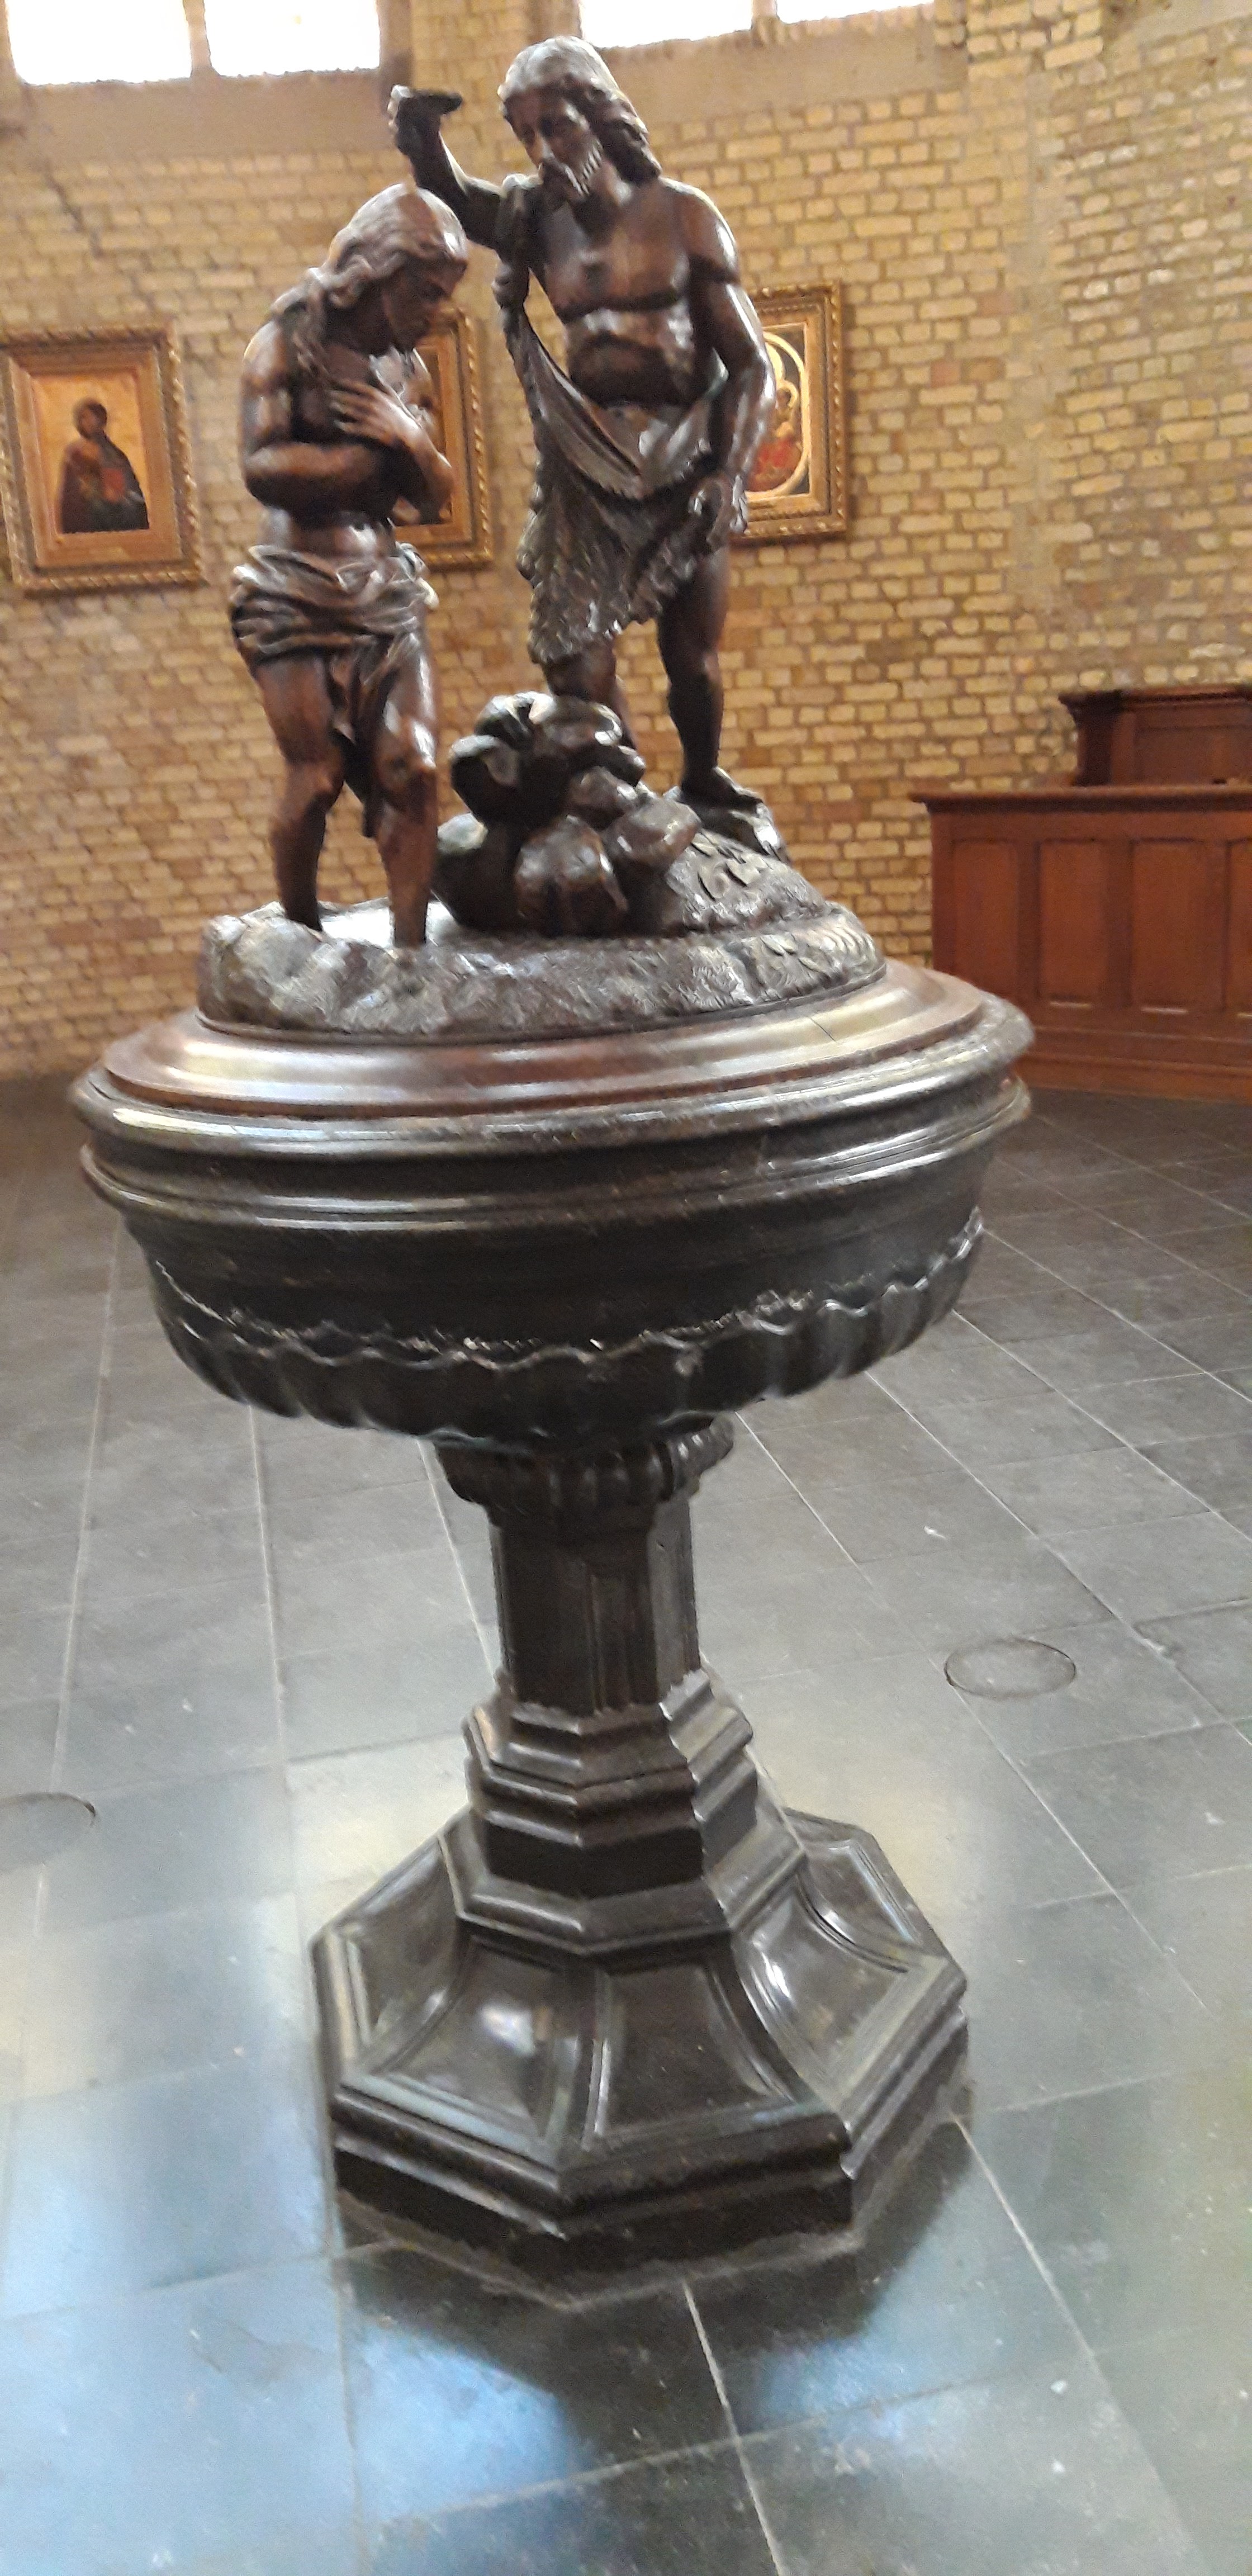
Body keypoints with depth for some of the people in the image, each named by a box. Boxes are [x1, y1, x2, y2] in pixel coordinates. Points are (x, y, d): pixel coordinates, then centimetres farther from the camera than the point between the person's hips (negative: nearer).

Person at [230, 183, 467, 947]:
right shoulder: (289, 345, -2)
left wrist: (412, 440, -8)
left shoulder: (407, 368, 14)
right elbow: (264, 468, -17)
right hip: (297, 594, -5)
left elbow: (436, 495, 14)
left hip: (388, 592, 5)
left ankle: (410, 948, -8)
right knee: (317, 778, -9)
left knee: (412, 771, -9)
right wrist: (375, 455, -7)